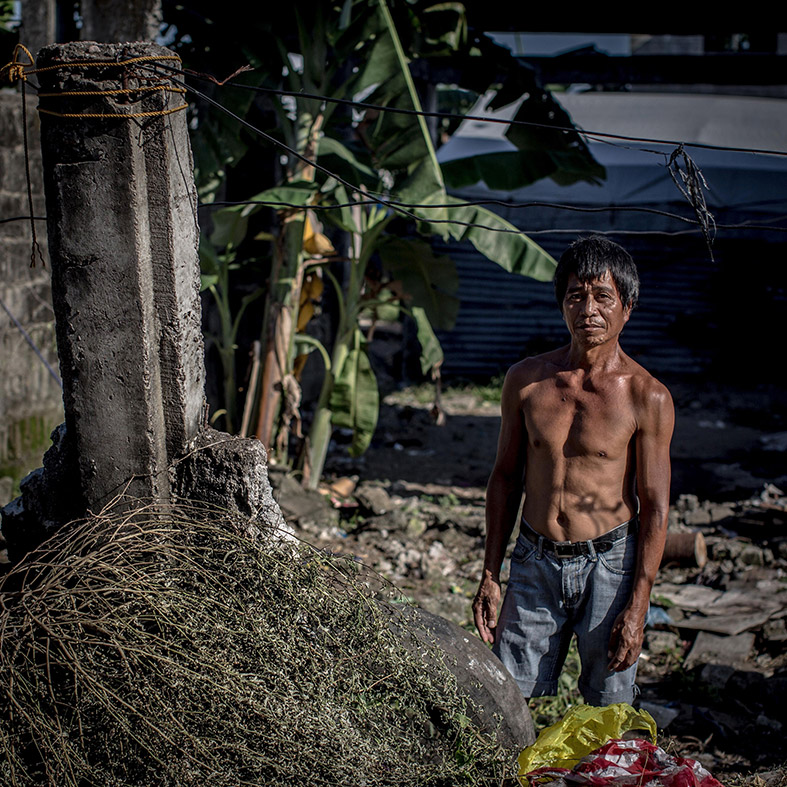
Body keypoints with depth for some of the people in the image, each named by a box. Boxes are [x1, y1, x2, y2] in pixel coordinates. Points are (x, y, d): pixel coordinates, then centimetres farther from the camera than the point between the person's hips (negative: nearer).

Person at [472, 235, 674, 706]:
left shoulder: (647, 397, -10)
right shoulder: (527, 380, -1)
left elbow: (655, 508, -7)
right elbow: (506, 478, 7)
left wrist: (637, 606, -11)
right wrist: (490, 575, 6)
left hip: (609, 563, -2)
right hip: (535, 562, 3)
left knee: (609, 712, 9)